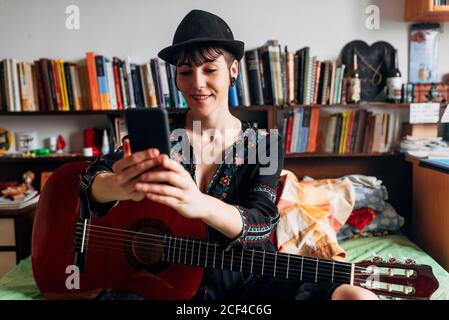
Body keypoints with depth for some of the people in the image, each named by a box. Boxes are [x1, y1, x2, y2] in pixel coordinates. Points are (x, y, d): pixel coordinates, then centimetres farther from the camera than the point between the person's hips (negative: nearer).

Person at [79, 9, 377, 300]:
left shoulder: (265, 145, -1)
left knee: (359, 297, -22)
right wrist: (120, 187, -39)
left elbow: (260, 220, -17)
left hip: (247, 278, 0)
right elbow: (95, 178, -14)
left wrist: (200, 204, -39)